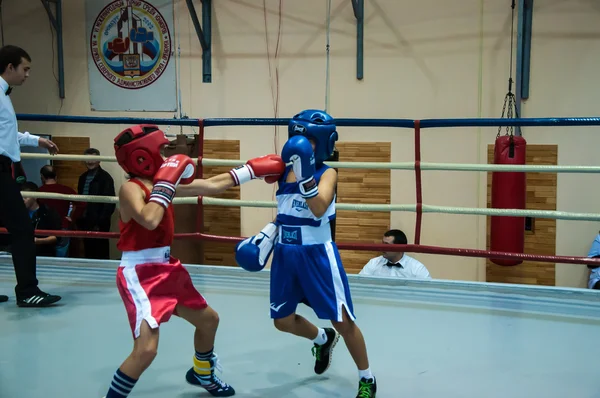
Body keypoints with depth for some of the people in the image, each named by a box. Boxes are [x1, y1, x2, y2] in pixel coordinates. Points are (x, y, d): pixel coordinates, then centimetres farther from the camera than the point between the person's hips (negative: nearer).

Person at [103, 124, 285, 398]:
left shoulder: (164, 182, 6)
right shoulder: (130, 188, -16)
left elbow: (212, 186, 10)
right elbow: (150, 220, -37)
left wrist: (254, 169, 13)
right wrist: (165, 183, -25)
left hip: (167, 269, 9)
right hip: (139, 275, -9)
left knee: (208, 319, 24)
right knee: (146, 349, -22)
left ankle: (202, 374, 50)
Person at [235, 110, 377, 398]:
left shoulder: (328, 173, -10)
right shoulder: (284, 170, 5)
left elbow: (318, 210, -28)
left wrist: (306, 176, -36)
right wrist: (268, 232, 9)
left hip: (317, 255, -6)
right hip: (284, 255, 6)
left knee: (343, 321, -1)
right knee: (283, 321, 14)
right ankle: (323, 339, 46)